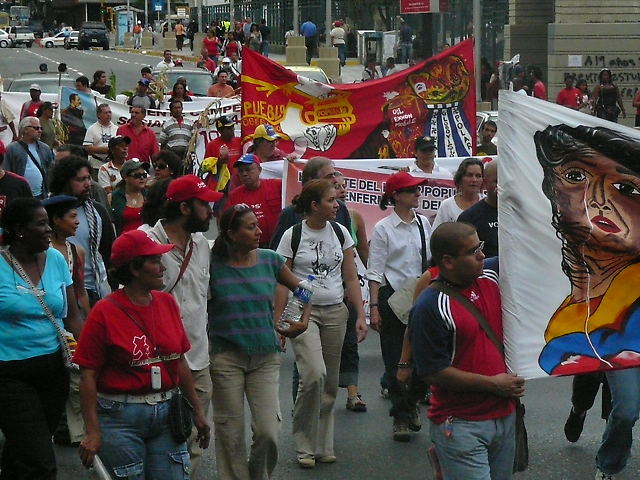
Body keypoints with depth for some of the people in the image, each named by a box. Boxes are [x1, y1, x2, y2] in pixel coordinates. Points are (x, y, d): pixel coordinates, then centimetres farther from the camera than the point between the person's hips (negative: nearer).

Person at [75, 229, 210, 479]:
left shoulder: (167, 303, 7)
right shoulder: (105, 313, -9)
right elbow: (88, 375, -10)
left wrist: (197, 410, 18)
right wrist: (93, 432, -14)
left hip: (167, 413, 5)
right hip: (121, 418, -5)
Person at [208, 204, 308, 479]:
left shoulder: (269, 260, 3)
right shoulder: (214, 264, -6)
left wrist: (304, 321, 7)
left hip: (265, 356, 2)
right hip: (226, 357, -2)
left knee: (269, 431, -5)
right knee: (230, 433, 2)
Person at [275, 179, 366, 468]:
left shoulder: (340, 232, 7)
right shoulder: (292, 236, -5)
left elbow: (351, 278, 10)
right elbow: (281, 283, -3)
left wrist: (360, 315, 4)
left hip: (335, 312, 4)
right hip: (303, 312, -4)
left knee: (330, 384, 5)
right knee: (314, 374, -20)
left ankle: (323, 446, 17)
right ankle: (305, 447, -5)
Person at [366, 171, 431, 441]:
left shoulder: (423, 223, 9)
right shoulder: (383, 229, -5)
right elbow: (374, 271, -6)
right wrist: (374, 306, -12)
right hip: (392, 295, -4)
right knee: (395, 359, -1)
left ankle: (412, 401, 27)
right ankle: (401, 417, 8)